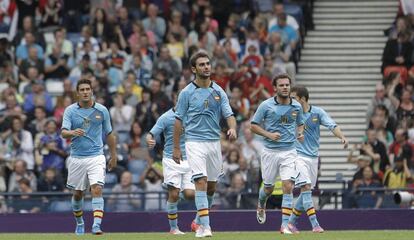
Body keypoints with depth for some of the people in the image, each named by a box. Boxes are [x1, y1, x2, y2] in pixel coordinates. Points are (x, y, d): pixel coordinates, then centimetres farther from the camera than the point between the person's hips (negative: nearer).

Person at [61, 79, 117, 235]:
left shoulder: (102, 110, 3)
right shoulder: (70, 111, -1)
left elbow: (109, 134, 13)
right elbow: (63, 132, -13)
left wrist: (114, 156, 15)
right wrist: (72, 133, -35)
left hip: (96, 157, -1)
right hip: (77, 157, 1)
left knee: (97, 190, -18)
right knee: (78, 193, 10)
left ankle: (97, 224, -26)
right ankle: (79, 222, 33)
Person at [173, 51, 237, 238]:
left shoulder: (218, 92, 7)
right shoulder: (187, 93, -2)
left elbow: (229, 115, 2)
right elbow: (179, 120, 2)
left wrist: (232, 128, -21)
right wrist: (176, 148, 0)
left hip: (214, 143, 4)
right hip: (195, 143, -4)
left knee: (211, 186, 10)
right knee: (201, 182, -16)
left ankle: (201, 220, 30)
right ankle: (205, 226, -19)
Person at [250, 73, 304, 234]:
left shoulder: (297, 106, 4)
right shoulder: (266, 105, -5)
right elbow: (254, 125, 1)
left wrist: (300, 133, -1)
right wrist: (268, 134, -14)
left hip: (289, 151, 1)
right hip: (270, 151, -1)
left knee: (288, 186, -13)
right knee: (269, 188, 10)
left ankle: (285, 225, -11)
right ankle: (261, 206, 47)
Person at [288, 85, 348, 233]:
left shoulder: (317, 112, 1)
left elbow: (332, 126, -9)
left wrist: (342, 137, -26)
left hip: (313, 157, 3)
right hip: (298, 155, -3)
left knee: (306, 192, 7)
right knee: (306, 187, -17)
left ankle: (291, 222, 22)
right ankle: (315, 225, -21)